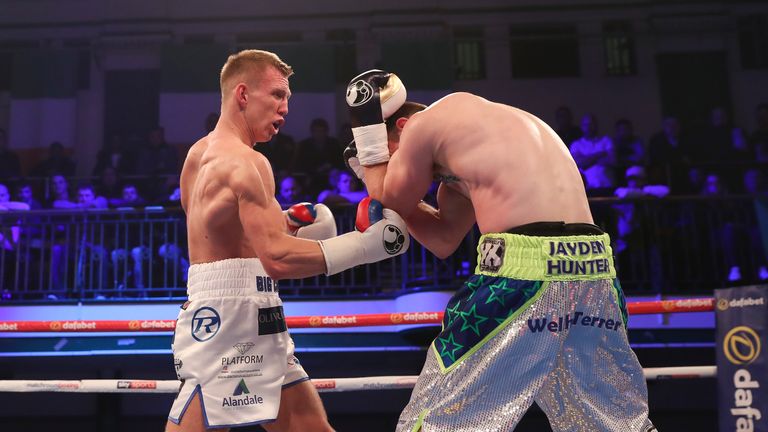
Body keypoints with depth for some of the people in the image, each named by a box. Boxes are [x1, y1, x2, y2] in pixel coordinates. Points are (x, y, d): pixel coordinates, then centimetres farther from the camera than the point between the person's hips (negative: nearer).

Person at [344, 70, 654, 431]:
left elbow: (389, 203, 18)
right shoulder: (482, 129, 29)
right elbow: (445, 240, 29)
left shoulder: (426, 122, 4)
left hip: (526, 271, -9)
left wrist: (364, 125, 25)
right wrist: (374, 169, 31)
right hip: (592, 271, 9)